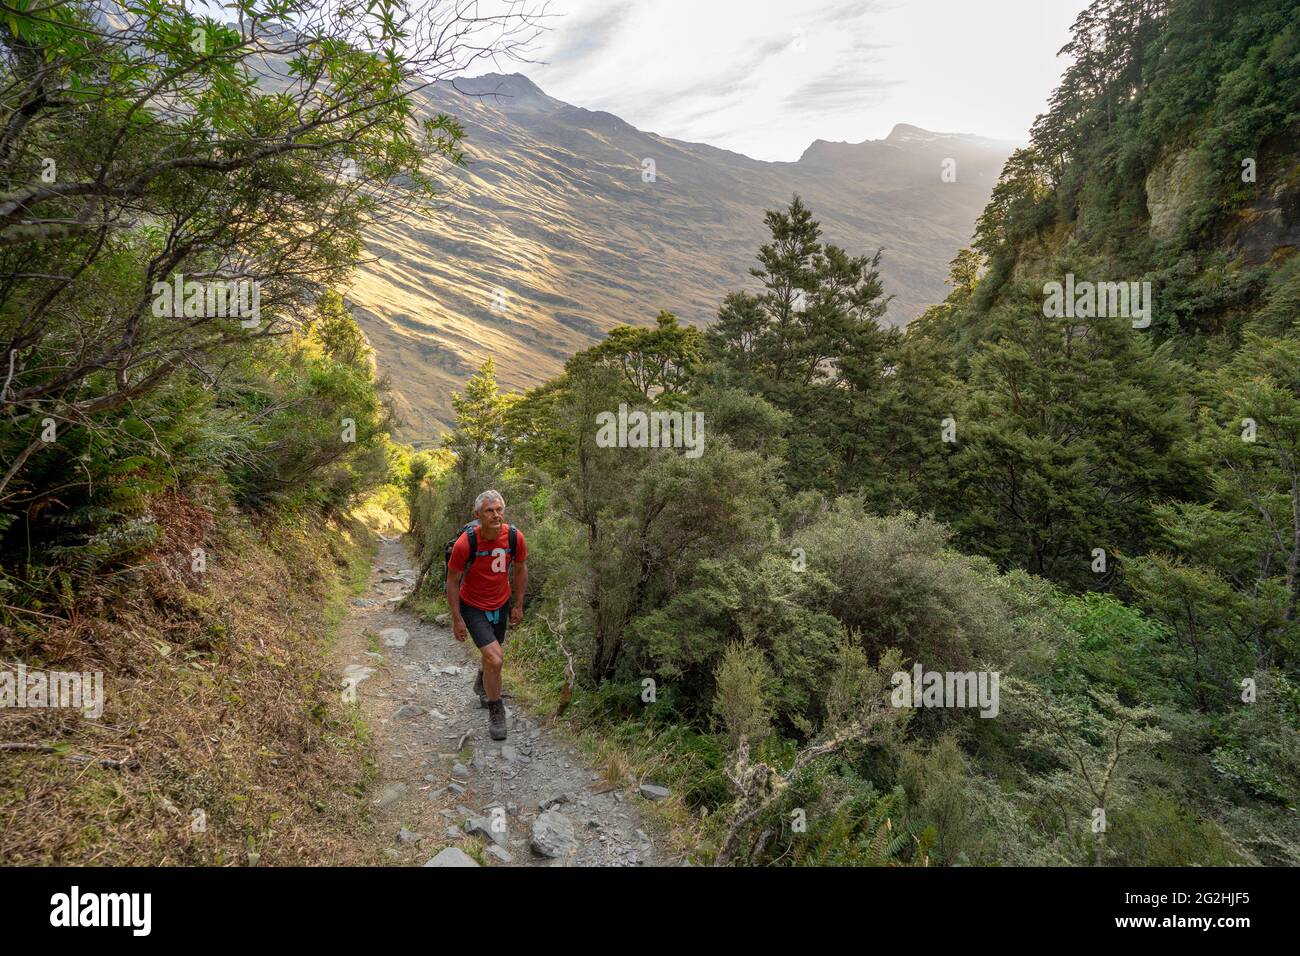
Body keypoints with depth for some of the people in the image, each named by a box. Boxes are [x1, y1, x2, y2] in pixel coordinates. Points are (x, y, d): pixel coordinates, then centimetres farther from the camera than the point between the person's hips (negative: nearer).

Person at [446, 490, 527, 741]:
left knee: (492, 652, 24)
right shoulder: (465, 543, -28)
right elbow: (452, 582, -14)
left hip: (502, 604, 4)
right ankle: (495, 710, 8)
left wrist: (518, 605, 5)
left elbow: (519, 570, 0)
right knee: (495, 659, -16)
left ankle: (481, 684, 58)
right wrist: (457, 620, -12)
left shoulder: (515, 536, -18)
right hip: (473, 607, -4)